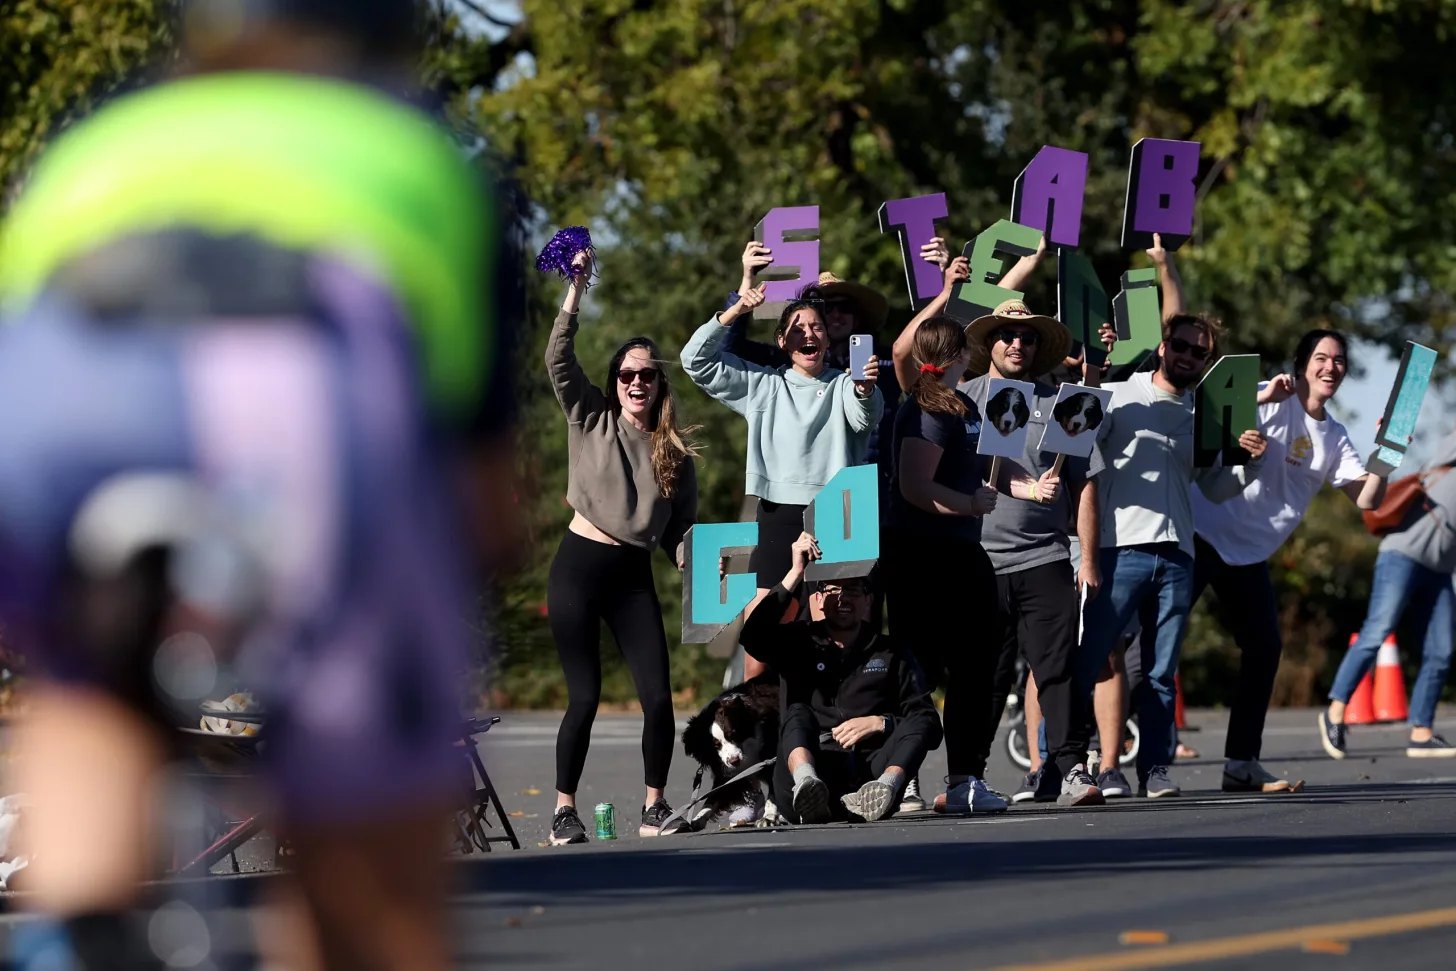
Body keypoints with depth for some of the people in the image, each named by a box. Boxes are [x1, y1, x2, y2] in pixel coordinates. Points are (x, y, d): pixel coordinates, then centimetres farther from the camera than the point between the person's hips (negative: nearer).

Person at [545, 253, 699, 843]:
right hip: (579, 568, -2)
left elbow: (681, 526, 11)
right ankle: (564, 811, 3)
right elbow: (558, 360, -7)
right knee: (584, 697, -7)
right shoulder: (591, 420, 5)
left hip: (633, 577, 2)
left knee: (658, 696, -10)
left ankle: (654, 806, 4)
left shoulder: (674, 451, 11)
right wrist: (575, 290, -14)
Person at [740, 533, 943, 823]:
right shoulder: (799, 643, 18)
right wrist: (796, 573, -5)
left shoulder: (890, 653, 19)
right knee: (797, 712, -25)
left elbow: (929, 727, 11)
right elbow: (753, 637, -5)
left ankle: (885, 788, -52)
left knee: (916, 723, -21)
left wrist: (880, 723, -7)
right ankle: (806, 785, -56)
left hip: (871, 774, 1)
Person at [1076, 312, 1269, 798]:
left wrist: (1249, 462, 2)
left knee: (1161, 673, 5)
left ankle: (1154, 769, 9)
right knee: (1084, 663, -7)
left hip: (1176, 556, 4)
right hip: (1121, 548, -4)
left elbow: (1216, 489, 21)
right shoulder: (1119, 397, 4)